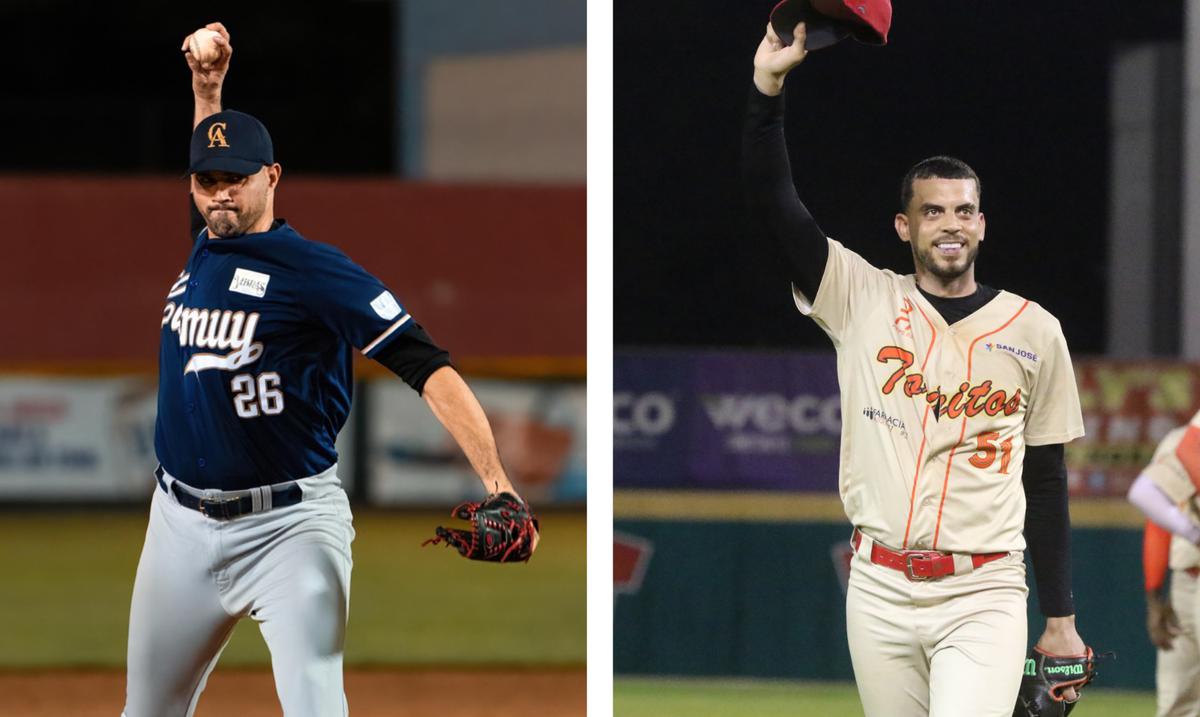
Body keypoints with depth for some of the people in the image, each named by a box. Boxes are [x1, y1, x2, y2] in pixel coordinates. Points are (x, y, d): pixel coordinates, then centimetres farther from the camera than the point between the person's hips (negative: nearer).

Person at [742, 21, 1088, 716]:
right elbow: (775, 204, -2)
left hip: (984, 599, -2)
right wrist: (768, 84, -13)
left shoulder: (1034, 330, 6)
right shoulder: (862, 299, 7)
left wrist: (1062, 620, 8)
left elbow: (1047, 481, 9)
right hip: (880, 590, 2)